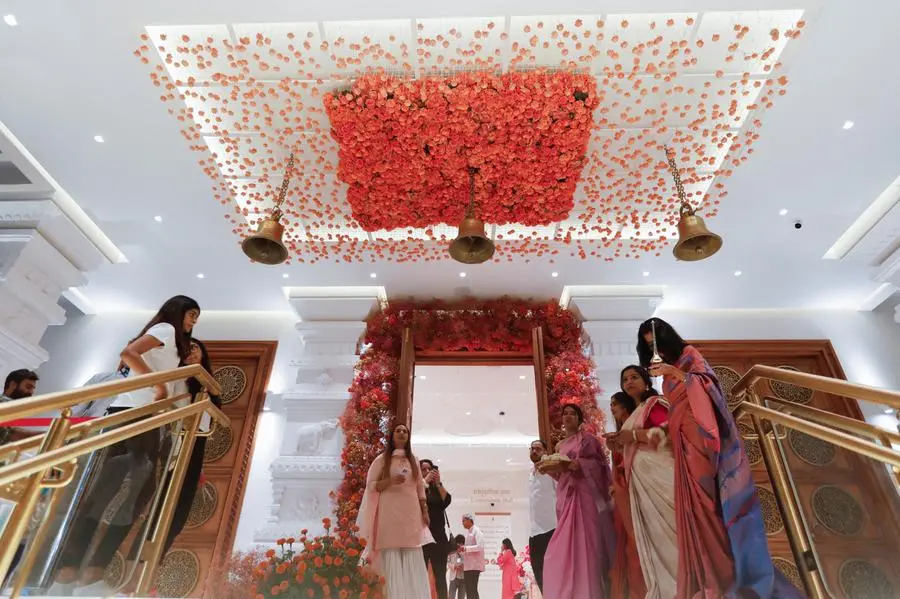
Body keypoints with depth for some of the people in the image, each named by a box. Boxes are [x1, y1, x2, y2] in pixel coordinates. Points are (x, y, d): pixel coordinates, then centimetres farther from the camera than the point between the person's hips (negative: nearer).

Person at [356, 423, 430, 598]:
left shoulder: (413, 461, 17)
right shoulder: (382, 459, 6)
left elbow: (420, 489, 17)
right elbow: (370, 485, 1)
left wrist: (425, 512, 9)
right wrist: (390, 481, -15)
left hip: (411, 514, 3)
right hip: (389, 514, -3)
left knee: (413, 560, -1)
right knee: (391, 558, -7)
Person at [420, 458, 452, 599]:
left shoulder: (437, 489, 14)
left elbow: (447, 501, -3)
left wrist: (438, 483, -10)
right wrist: (425, 481, -13)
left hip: (439, 536, 4)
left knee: (440, 576, 4)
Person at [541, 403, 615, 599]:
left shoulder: (588, 439, 5)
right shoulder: (560, 446, 22)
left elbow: (598, 463, -9)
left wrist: (568, 465, -18)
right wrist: (550, 469, 4)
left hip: (586, 494, -6)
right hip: (566, 497, 6)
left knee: (587, 543, -12)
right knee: (565, 546, -1)